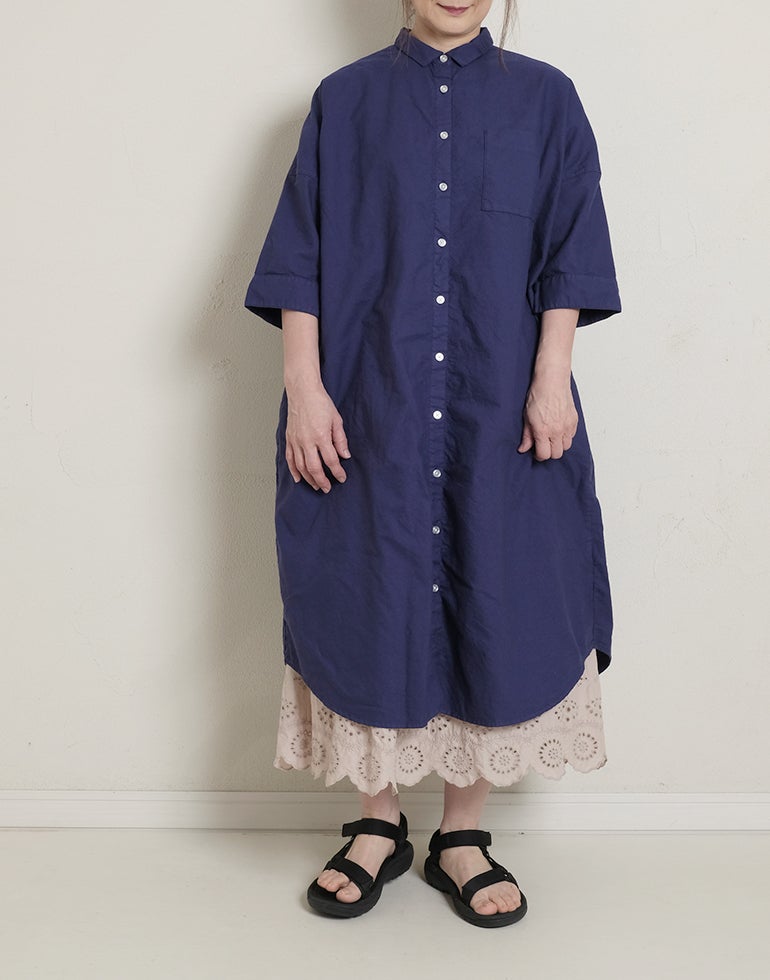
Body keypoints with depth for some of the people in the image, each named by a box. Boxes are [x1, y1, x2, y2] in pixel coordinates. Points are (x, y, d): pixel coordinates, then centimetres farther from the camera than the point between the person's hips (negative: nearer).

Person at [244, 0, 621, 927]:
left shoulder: (544, 99, 9)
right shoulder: (344, 101, 8)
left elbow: (568, 254, 4)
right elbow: (301, 257, 4)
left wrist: (551, 379, -7)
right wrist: (304, 386, -6)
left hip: (502, 414, 1)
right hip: (368, 407, 0)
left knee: (498, 608, 2)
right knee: (370, 605, 3)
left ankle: (463, 835, 19)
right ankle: (378, 825, 21)